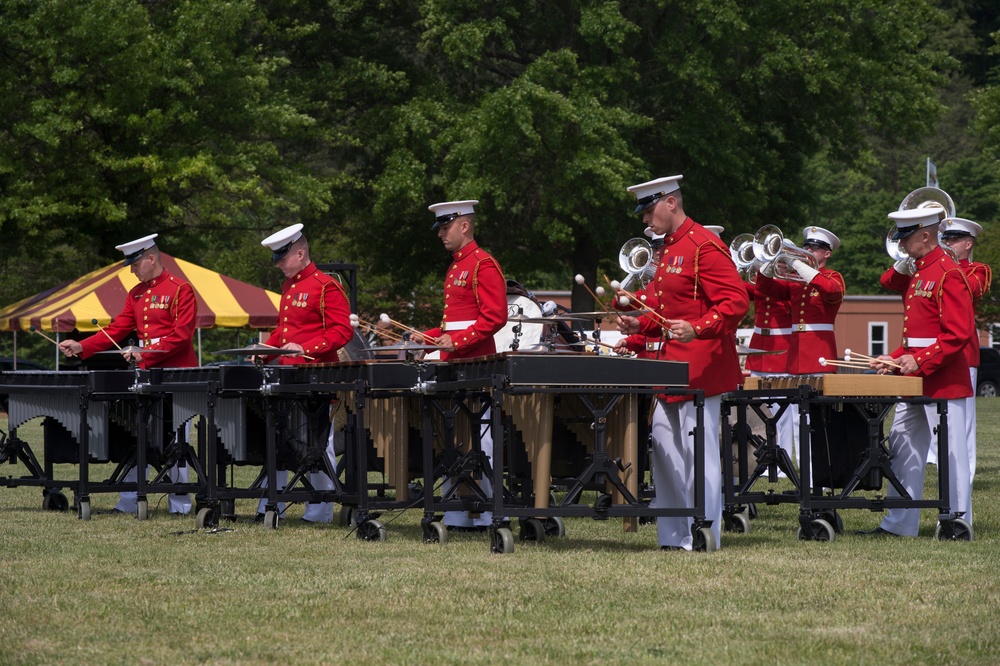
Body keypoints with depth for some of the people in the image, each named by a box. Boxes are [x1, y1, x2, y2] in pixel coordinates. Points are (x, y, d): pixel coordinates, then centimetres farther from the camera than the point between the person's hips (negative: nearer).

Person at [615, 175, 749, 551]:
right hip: (672, 367, 10)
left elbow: (736, 302, -19)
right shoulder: (669, 249, 17)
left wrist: (697, 329, -32)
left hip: (701, 368, -10)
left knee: (699, 452, -6)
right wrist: (641, 325, 11)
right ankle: (673, 536, 12)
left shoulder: (705, 247, -13)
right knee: (664, 447, 8)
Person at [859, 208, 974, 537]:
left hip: (943, 381, -10)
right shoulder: (918, 272, 14)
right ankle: (899, 524, 14)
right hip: (915, 380, 10)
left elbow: (958, 333, -20)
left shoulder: (949, 274, -14)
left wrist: (921, 361, -23)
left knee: (951, 453, -3)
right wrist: (897, 359, 8)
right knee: (902, 447, 10)